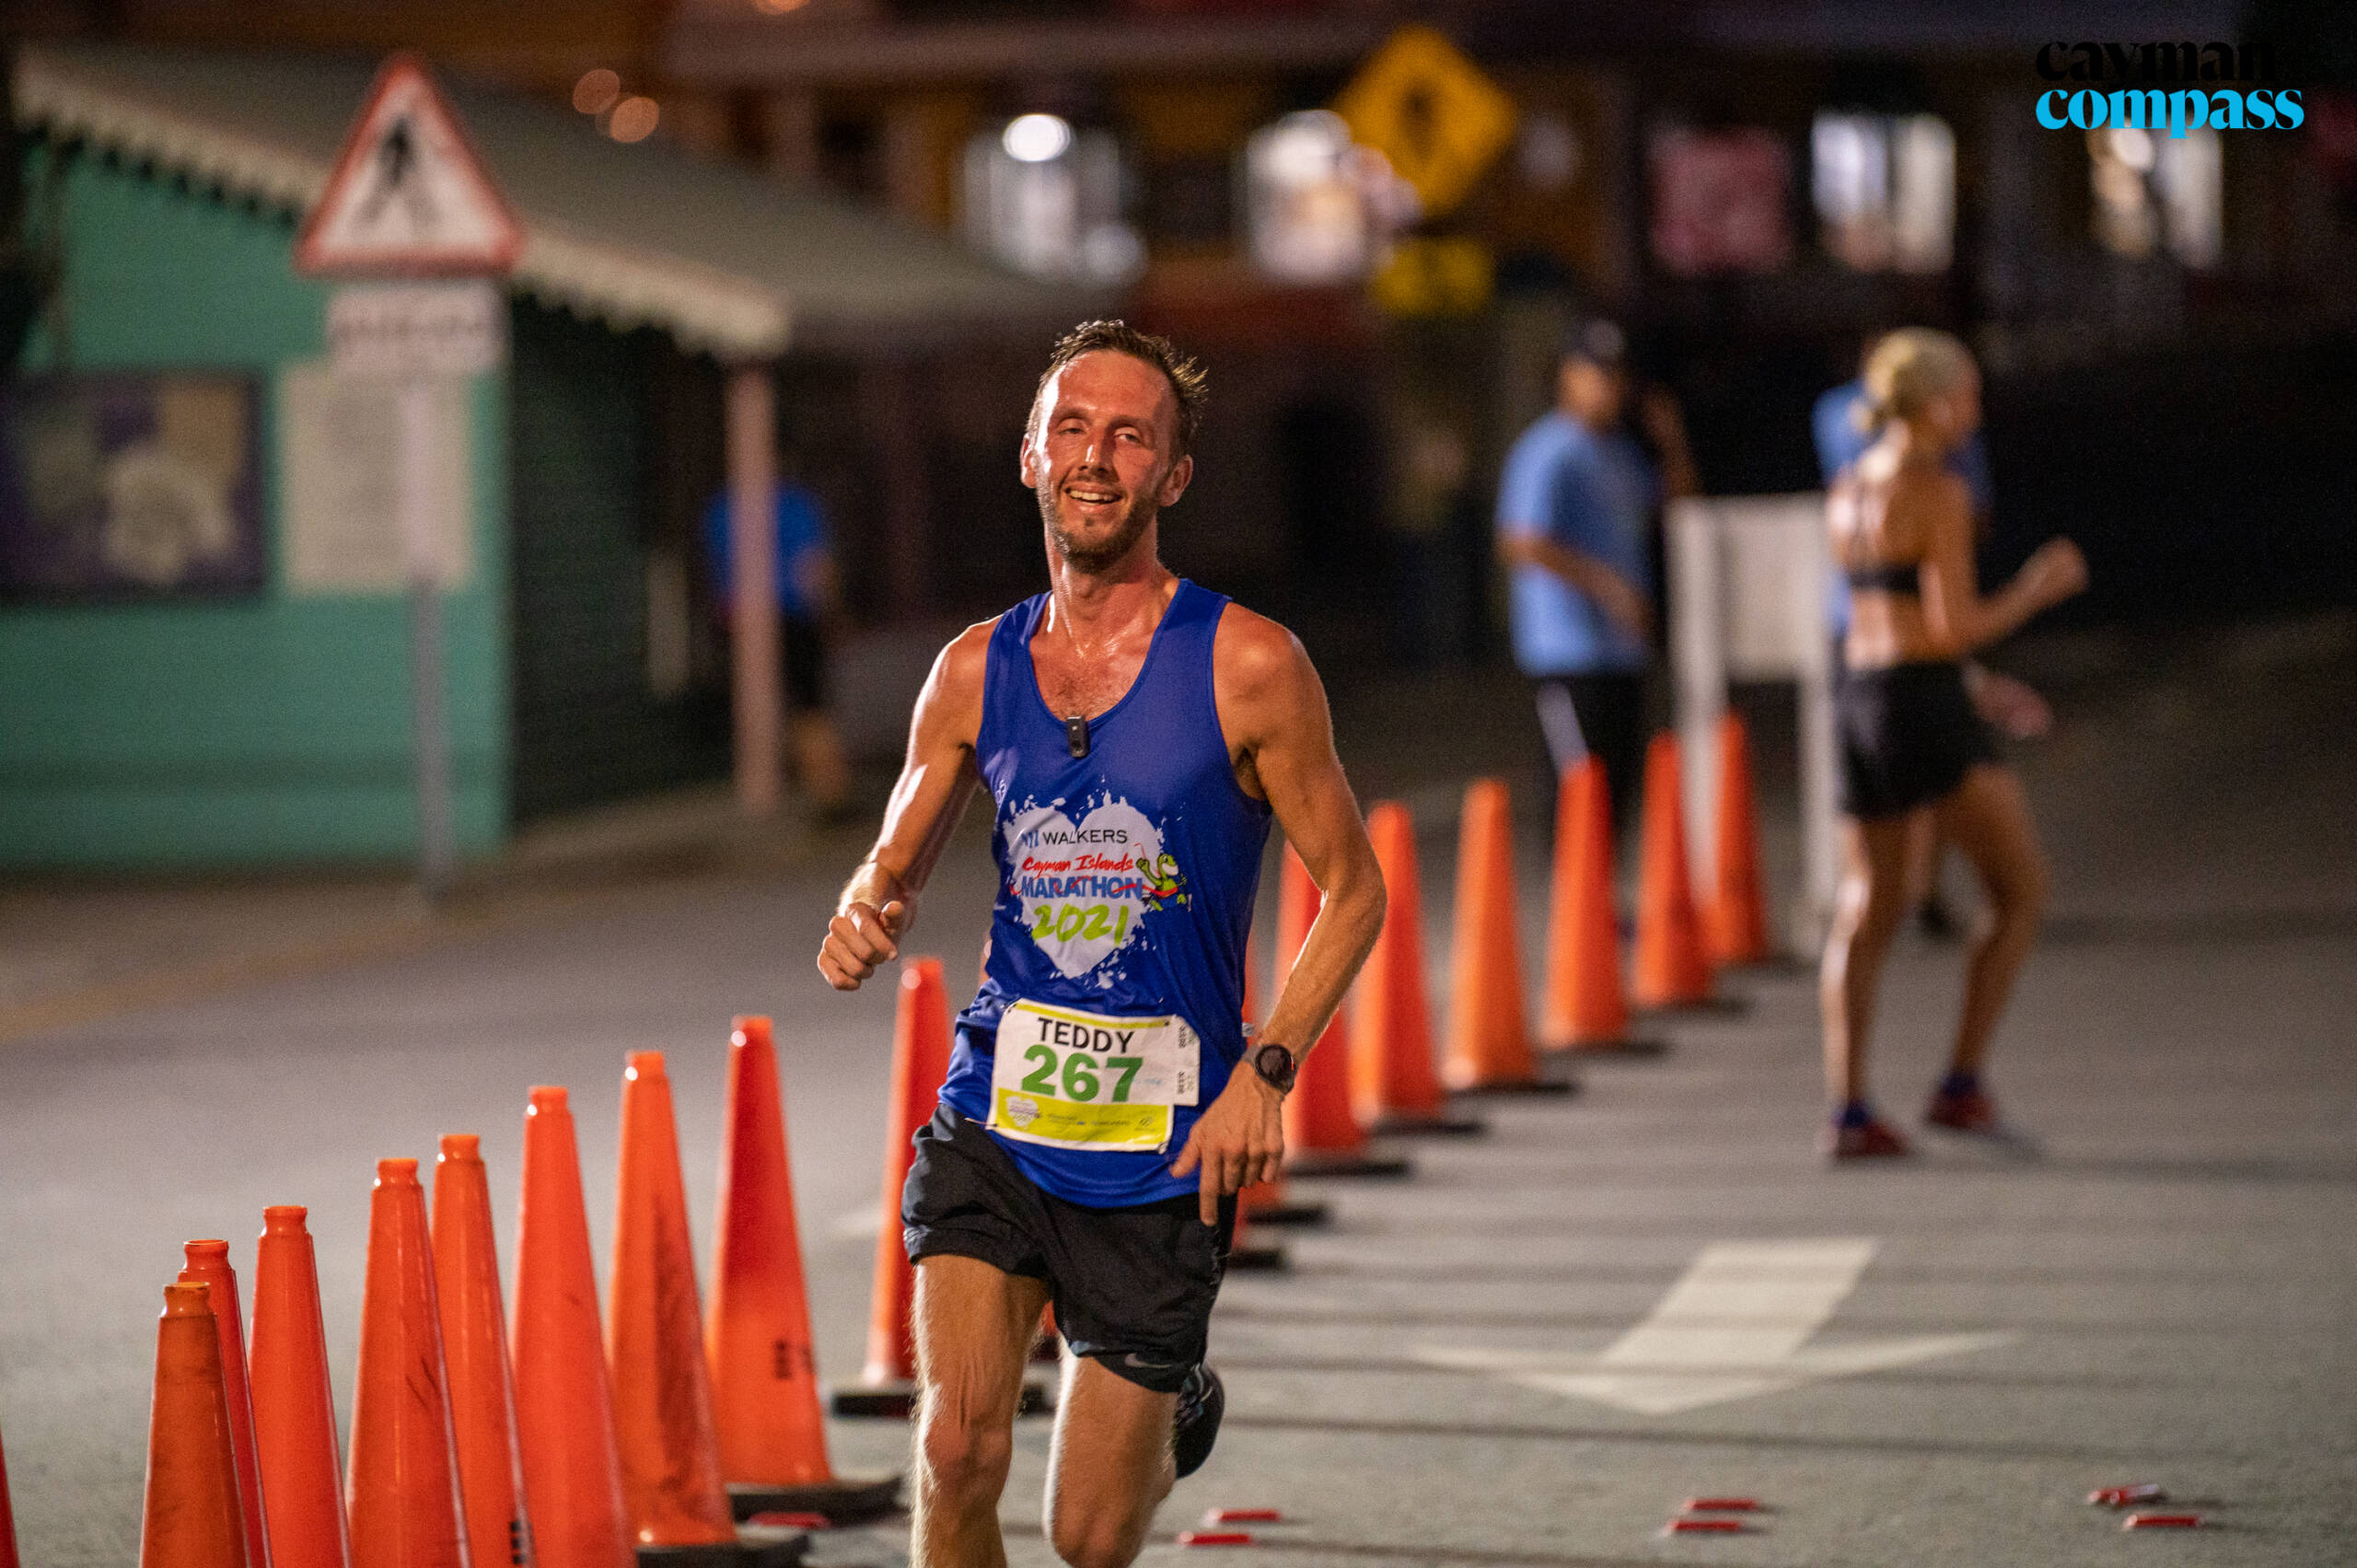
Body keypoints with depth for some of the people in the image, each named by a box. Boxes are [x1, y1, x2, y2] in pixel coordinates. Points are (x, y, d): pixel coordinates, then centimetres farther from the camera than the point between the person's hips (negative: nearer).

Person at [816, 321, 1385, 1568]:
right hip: (994, 1122, 2)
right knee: (957, 1448, -20)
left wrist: (1266, 1071, -14)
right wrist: (864, 918, -9)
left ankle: (1176, 1418, 42)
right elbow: (895, 866, 16)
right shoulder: (975, 671, 4)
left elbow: (1352, 890, -1)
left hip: (1163, 1145, -2)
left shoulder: (1247, 666, -7)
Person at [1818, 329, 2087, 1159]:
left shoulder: (1847, 491, 13)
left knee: (1869, 913, 11)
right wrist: (2036, 590, -1)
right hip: (1927, 707, -8)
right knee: (2021, 890, 3)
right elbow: (1955, 626, -16)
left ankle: (1848, 1109, 3)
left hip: (1858, 701, 8)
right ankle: (1962, 1086, -2)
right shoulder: (1940, 493, -12)